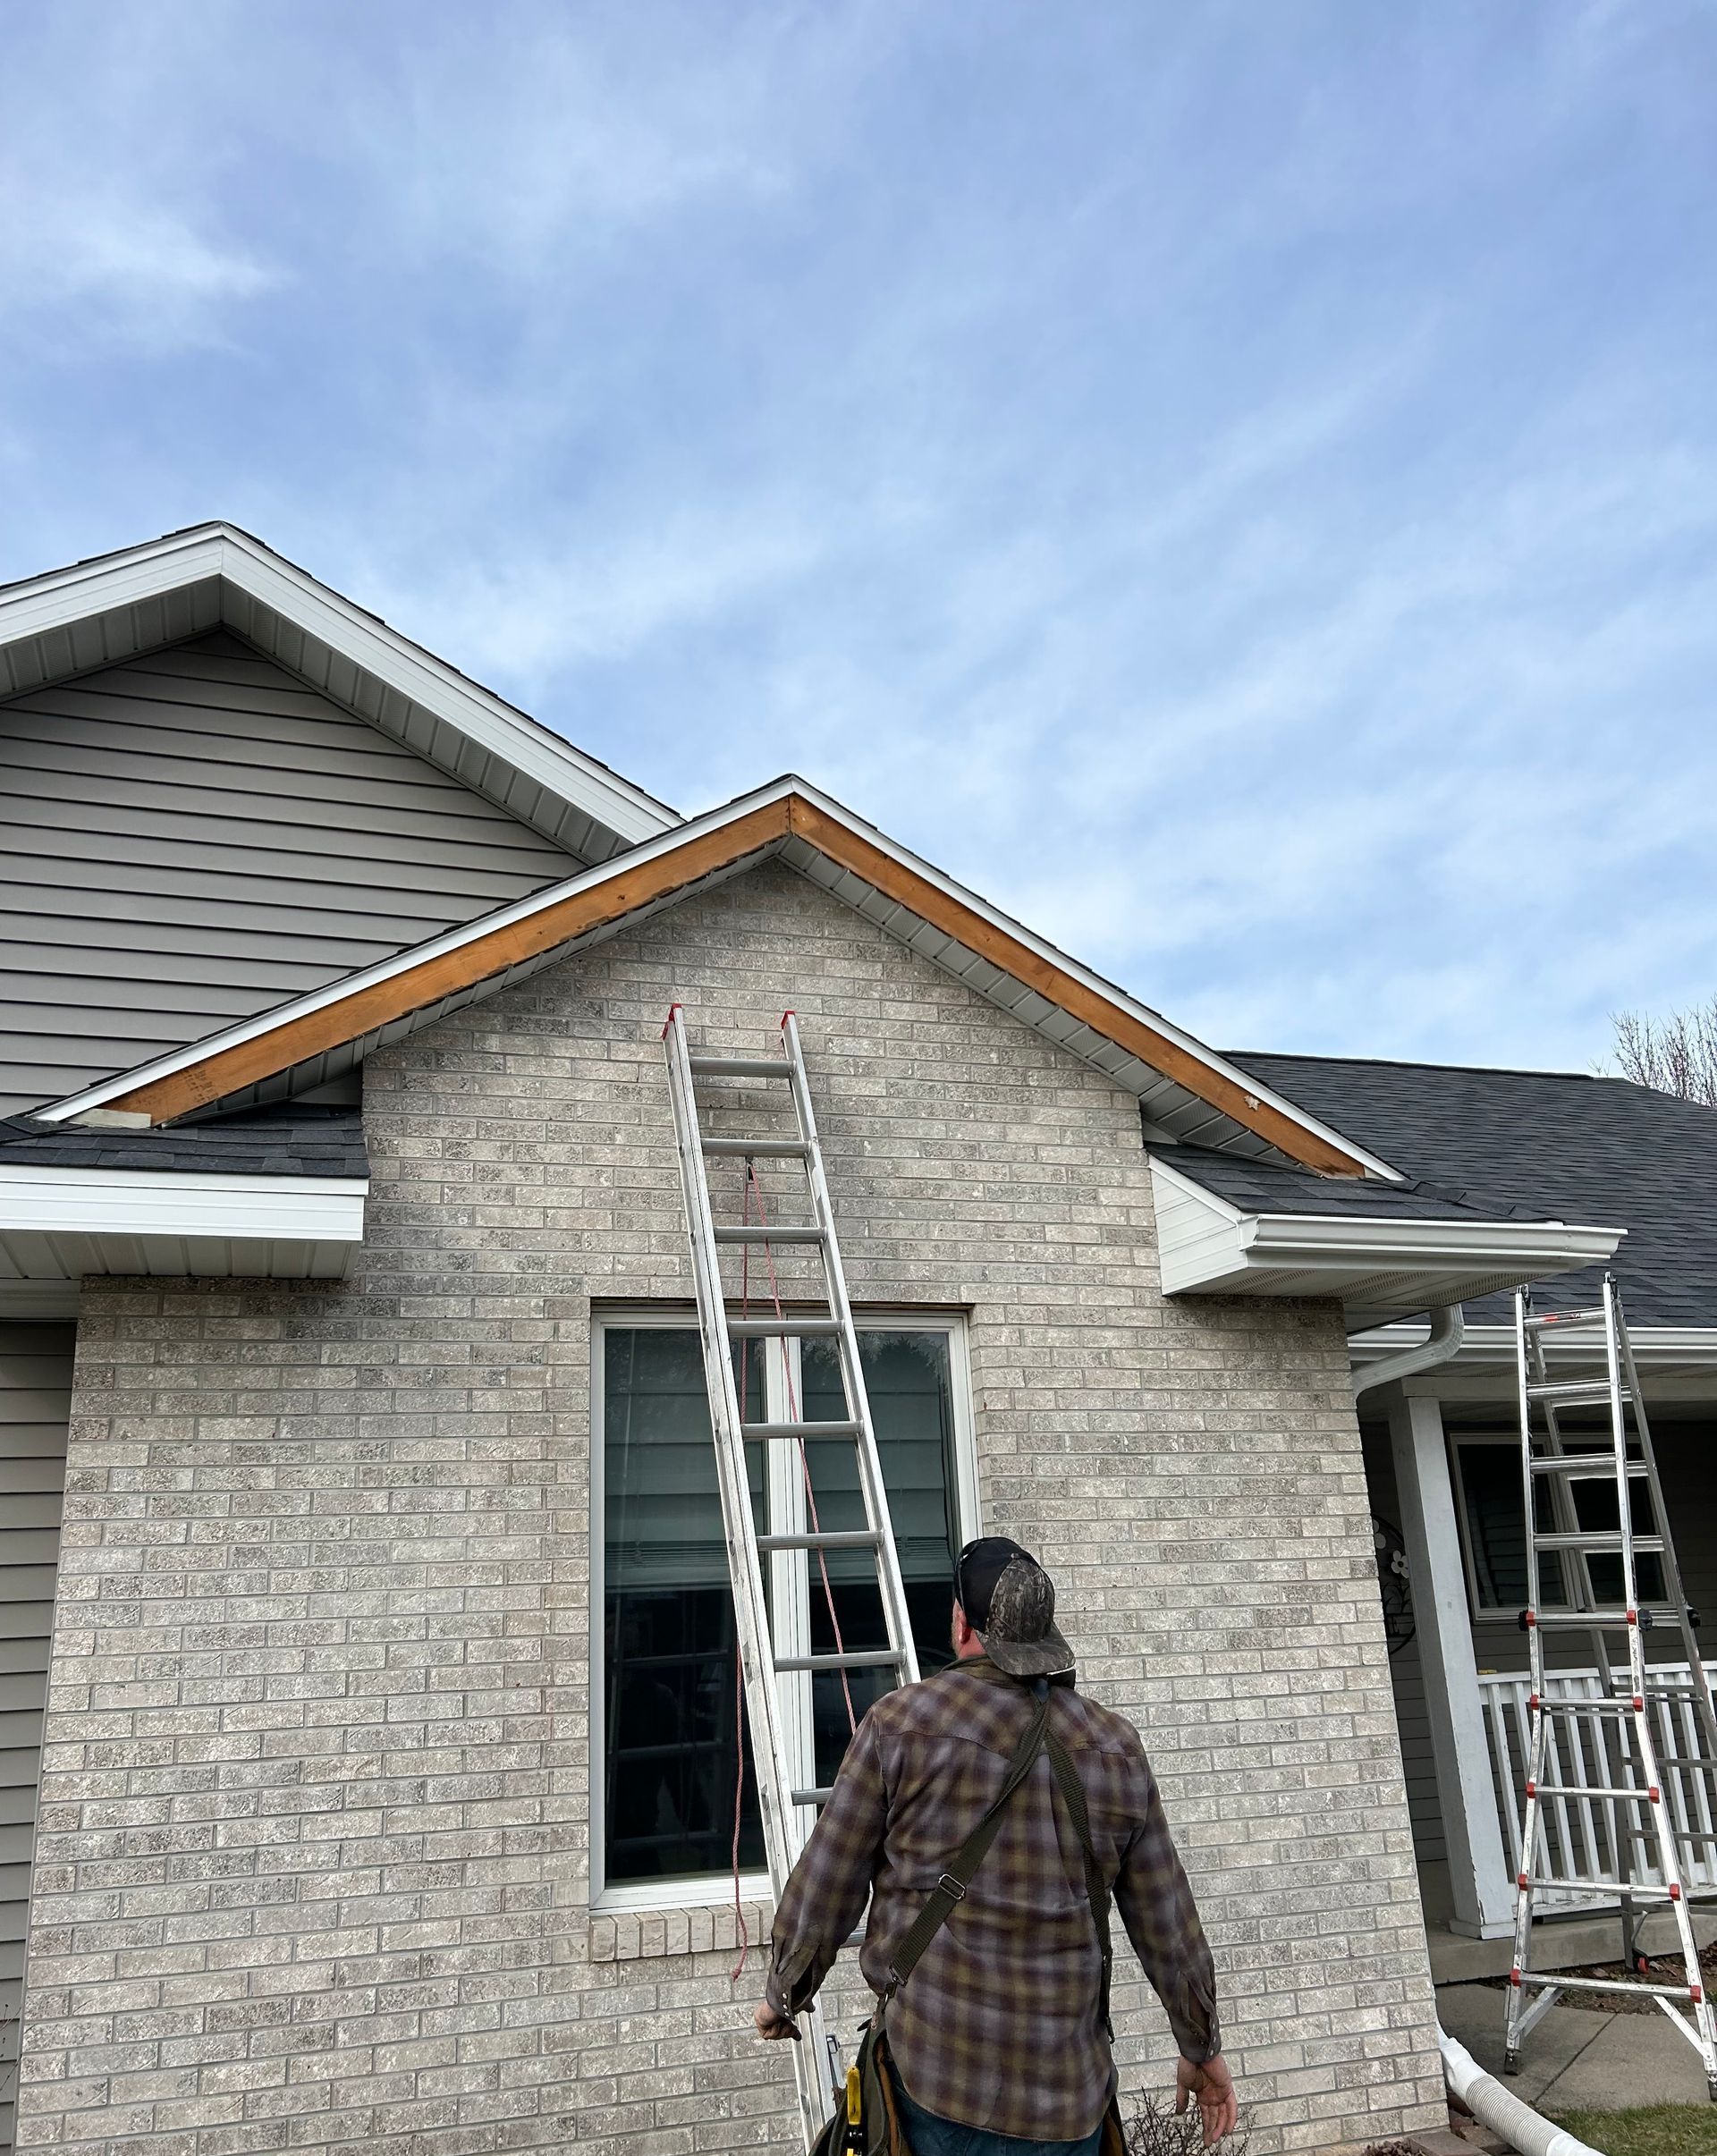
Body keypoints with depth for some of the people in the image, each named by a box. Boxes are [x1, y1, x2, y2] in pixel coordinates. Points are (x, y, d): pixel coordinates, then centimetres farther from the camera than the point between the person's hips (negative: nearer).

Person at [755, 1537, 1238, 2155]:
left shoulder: (900, 1722, -8)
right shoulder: (1115, 1746, 1)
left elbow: (822, 1891, -3)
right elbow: (1169, 1924, 6)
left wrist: (783, 1997, 14)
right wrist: (1203, 2048, 21)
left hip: (934, 2076, -2)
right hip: (1069, 2092, 3)